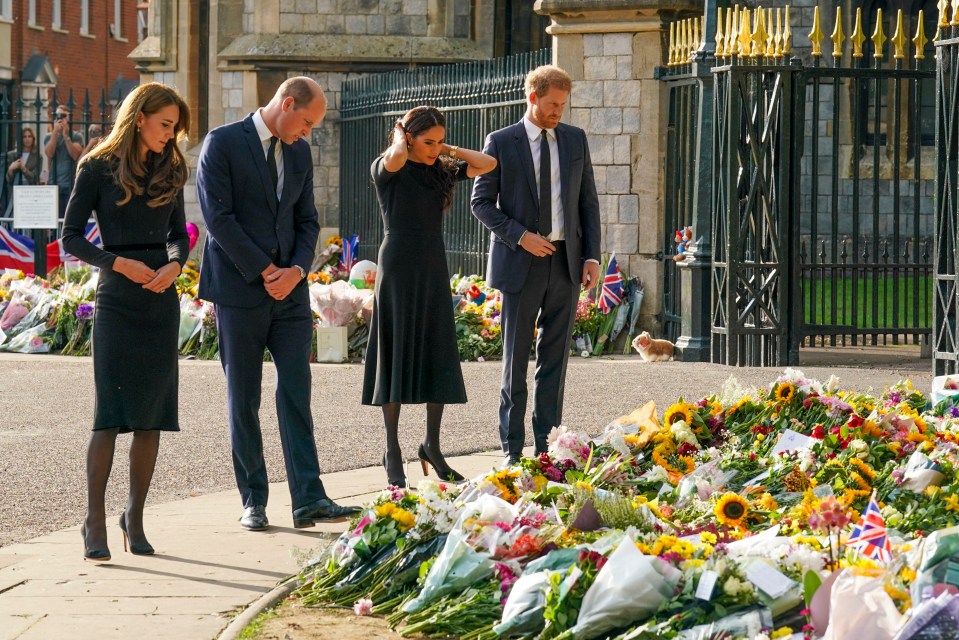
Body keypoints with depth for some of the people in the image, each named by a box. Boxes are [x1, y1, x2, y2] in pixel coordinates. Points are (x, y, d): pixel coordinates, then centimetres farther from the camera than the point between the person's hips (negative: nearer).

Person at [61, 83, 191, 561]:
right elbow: (71, 238, -3)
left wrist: (175, 264, -4)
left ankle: (135, 517, 13)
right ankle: (95, 520, -6)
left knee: (151, 415, 4)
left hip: (161, 301, 5)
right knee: (111, 413, -10)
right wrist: (119, 263, -16)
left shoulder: (169, 170, 11)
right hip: (116, 302, -5)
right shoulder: (98, 169, -3)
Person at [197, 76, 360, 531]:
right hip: (239, 288, -5)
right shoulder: (223, 144, -6)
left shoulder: (299, 152, 13)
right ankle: (253, 501, 9)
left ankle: (308, 499, -5)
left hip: (289, 289, 5)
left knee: (296, 394, -2)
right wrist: (264, 270, -12)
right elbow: (218, 216, -12)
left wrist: (297, 269, -4)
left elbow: (307, 219, 15)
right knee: (243, 400, 3)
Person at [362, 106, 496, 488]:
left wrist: (447, 150, 6)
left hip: (434, 270, 5)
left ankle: (432, 447, 13)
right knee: (396, 356, -2)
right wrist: (399, 137, -8)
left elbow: (488, 164, 6)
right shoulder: (386, 170, -6)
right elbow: (397, 158, -29)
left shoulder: (441, 170, 10)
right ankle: (393, 453, 3)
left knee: (439, 359, 4)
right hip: (399, 267, -5)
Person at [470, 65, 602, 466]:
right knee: (516, 357, 1)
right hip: (521, 263, -3)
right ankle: (512, 447, 7)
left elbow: (588, 201, 11)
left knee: (555, 357, 6)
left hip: (566, 262, 3)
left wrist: (592, 255, 2)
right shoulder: (501, 143, -2)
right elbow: (482, 202, -2)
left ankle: (547, 445, 11)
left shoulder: (575, 139, 9)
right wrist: (520, 236, -14)